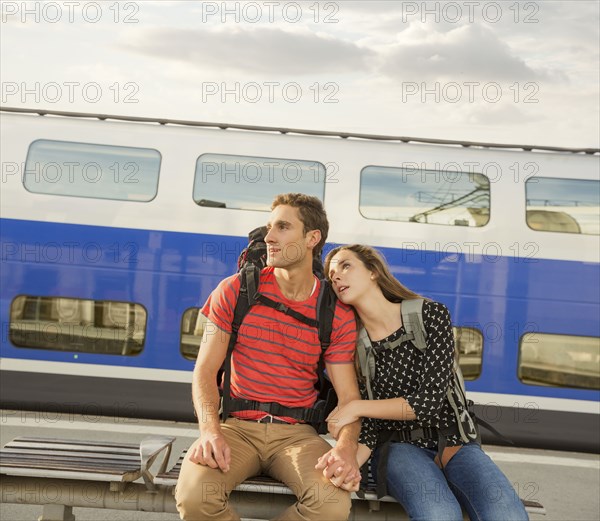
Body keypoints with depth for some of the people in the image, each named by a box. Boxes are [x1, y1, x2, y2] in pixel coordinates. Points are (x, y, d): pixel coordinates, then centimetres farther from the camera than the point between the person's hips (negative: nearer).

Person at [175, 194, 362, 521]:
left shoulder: (338, 315, 1)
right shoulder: (235, 291, 1)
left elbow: (348, 396, -2)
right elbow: (205, 371, -2)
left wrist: (346, 447, -24)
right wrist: (210, 429, -21)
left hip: (295, 433, 1)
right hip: (235, 426, 0)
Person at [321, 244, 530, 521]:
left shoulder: (431, 314, -3)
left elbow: (431, 399, -12)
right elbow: (367, 428, -2)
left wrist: (359, 407, -13)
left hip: (450, 440, 0)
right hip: (397, 445, 0)